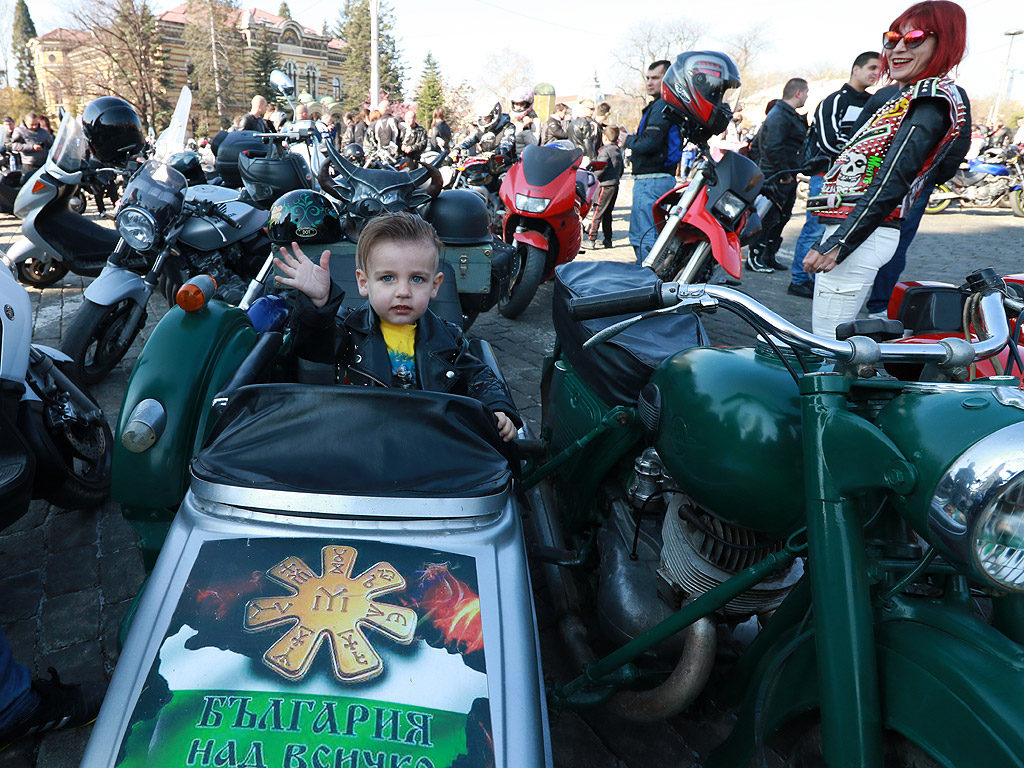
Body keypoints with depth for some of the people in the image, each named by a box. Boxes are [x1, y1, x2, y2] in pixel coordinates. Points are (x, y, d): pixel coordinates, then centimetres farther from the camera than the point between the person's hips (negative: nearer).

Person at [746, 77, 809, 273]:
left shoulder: (789, 115, 17)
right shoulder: (780, 116, -17)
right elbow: (773, 148, -26)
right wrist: (784, 172, -21)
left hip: (786, 177, 11)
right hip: (776, 177, -11)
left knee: (781, 217, 14)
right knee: (770, 217, -7)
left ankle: (769, 257, 21)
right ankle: (754, 257, 1)